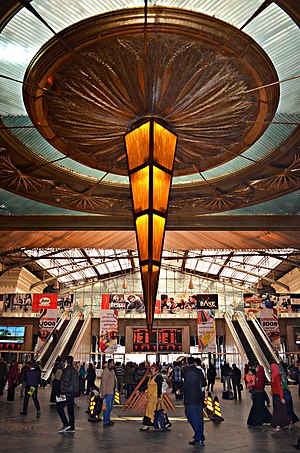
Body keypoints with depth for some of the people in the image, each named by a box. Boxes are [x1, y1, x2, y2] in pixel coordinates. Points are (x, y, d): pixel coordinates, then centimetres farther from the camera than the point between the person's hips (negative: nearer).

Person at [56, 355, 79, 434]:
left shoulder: (67, 370, -13)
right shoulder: (74, 370, 14)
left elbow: (65, 382, -19)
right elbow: (76, 382, 17)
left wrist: (62, 392, -15)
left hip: (67, 392, -9)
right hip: (73, 392, 9)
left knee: (59, 406, -1)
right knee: (70, 409, 11)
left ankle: (66, 424, -6)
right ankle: (71, 428, 14)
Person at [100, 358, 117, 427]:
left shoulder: (112, 370, 14)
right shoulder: (106, 371, -16)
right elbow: (104, 382, -19)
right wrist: (104, 392, -20)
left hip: (112, 392, 10)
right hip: (107, 392, -10)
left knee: (110, 407, 17)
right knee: (107, 407, -3)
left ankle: (107, 420, 28)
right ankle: (106, 422, 5)